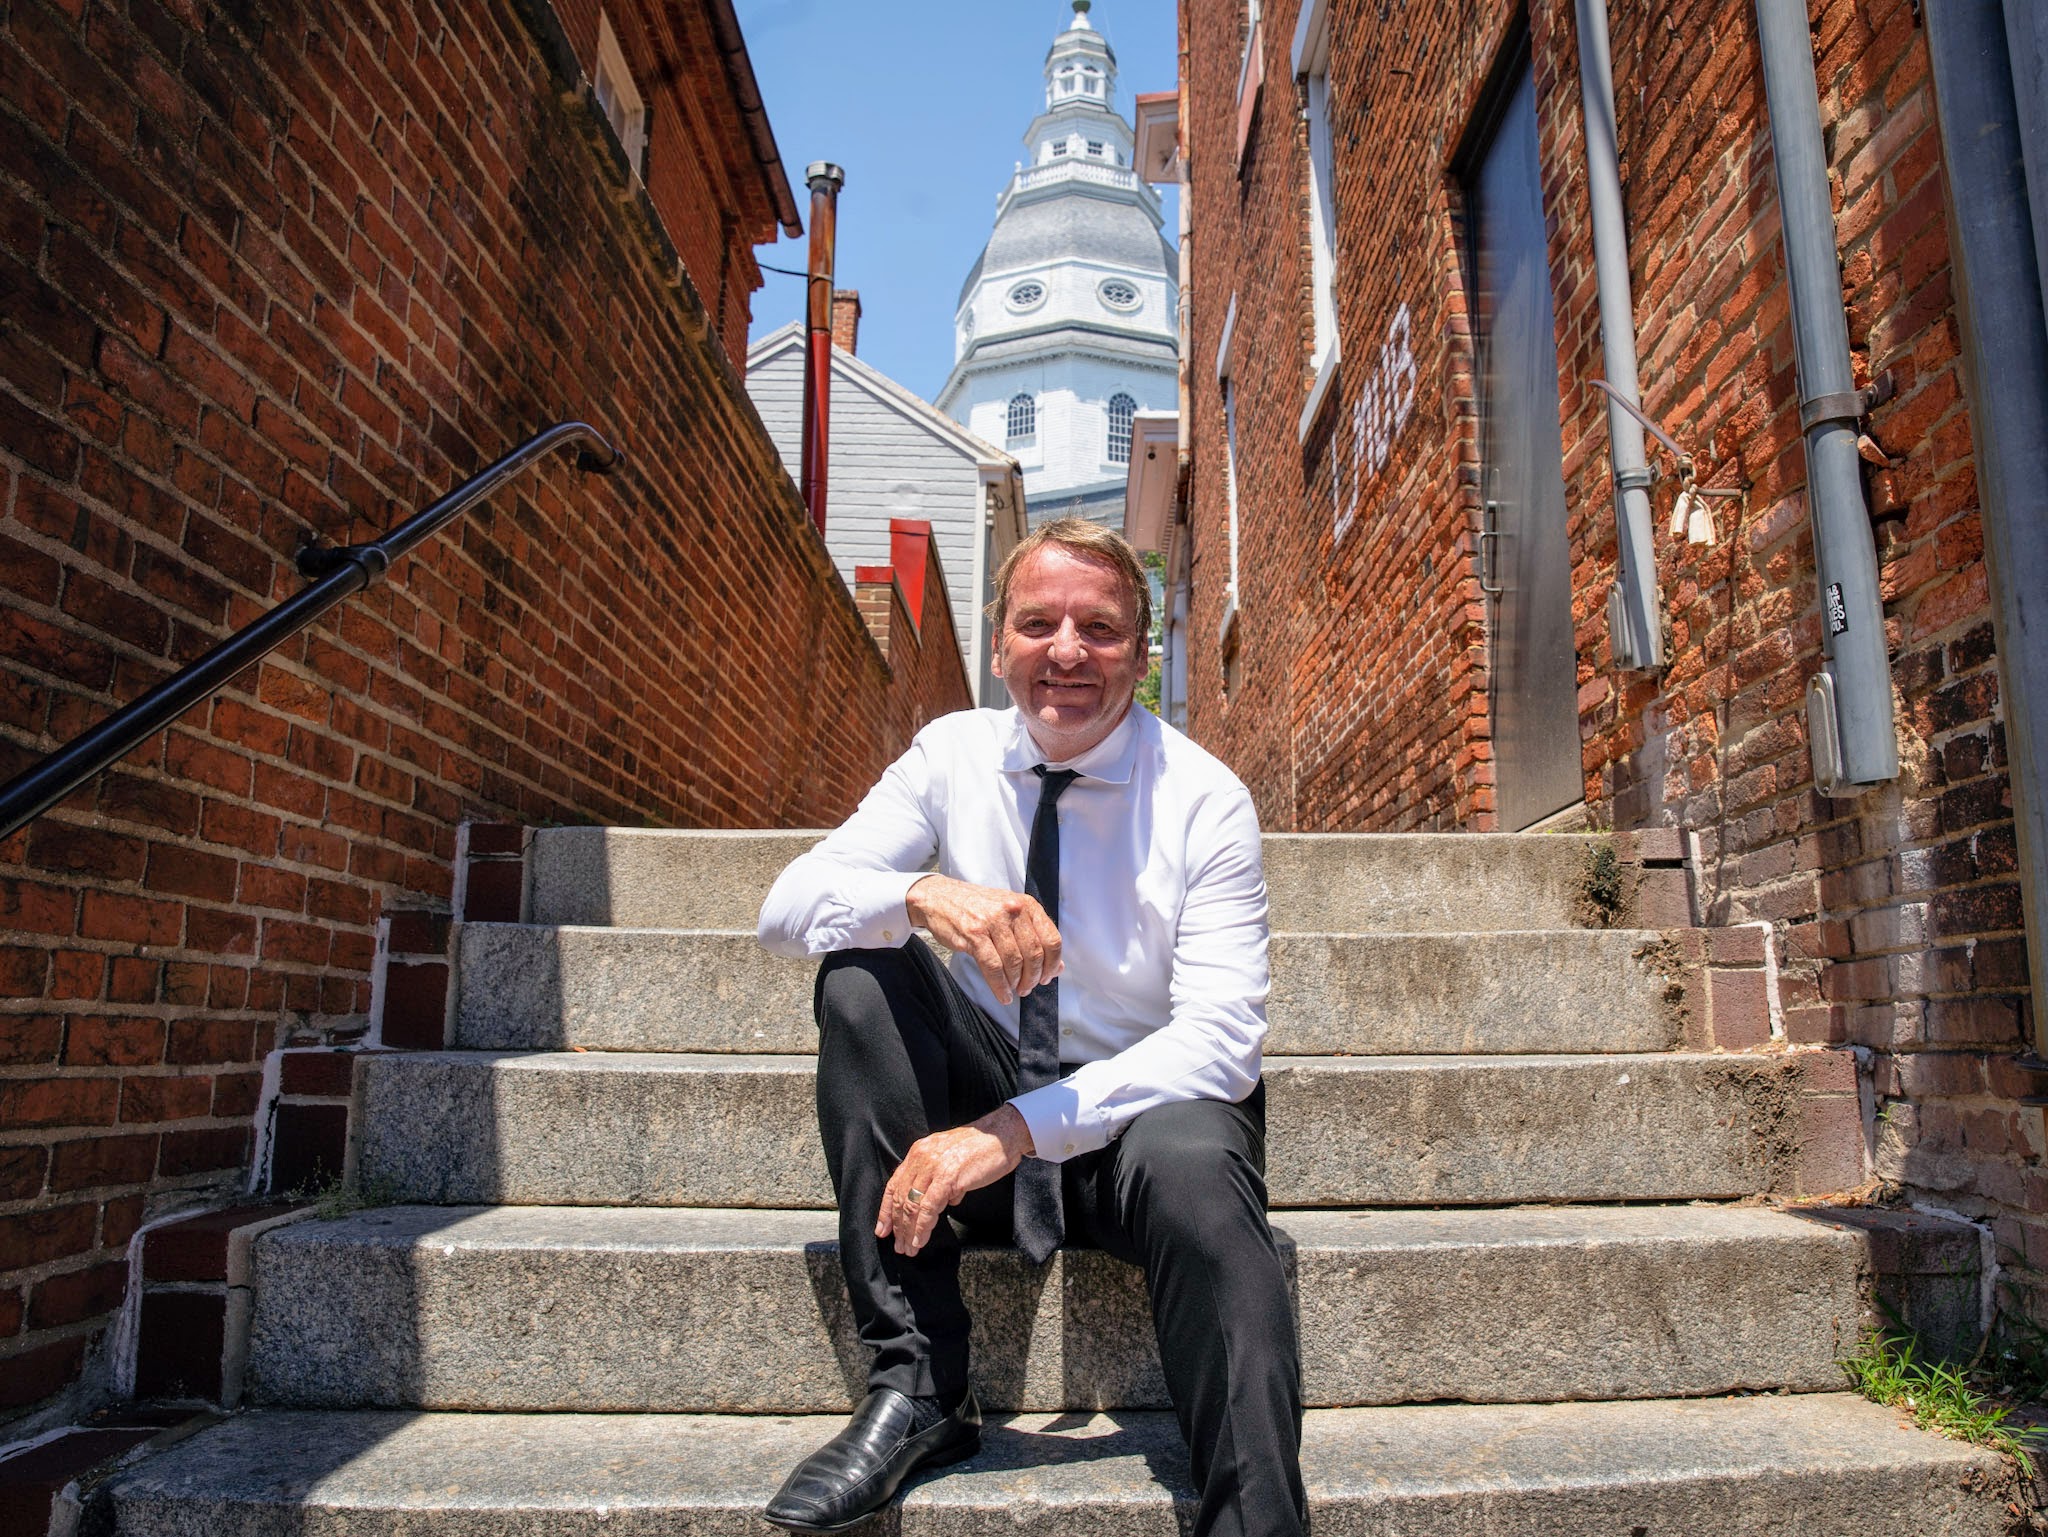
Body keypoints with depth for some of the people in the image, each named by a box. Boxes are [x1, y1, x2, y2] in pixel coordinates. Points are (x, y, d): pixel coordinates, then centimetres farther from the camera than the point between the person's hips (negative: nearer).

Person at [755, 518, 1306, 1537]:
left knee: (1196, 1164, -37)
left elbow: (1222, 1040, -20)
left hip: (1145, 1107, -3)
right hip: (988, 1110, 4)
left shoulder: (1204, 800, -12)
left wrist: (1021, 1127, -30)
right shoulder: (952, 756, -4)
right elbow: (783, 909, -12)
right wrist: (922, 895, -34)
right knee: (861, 972, -22)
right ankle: (917, 1388, -19)